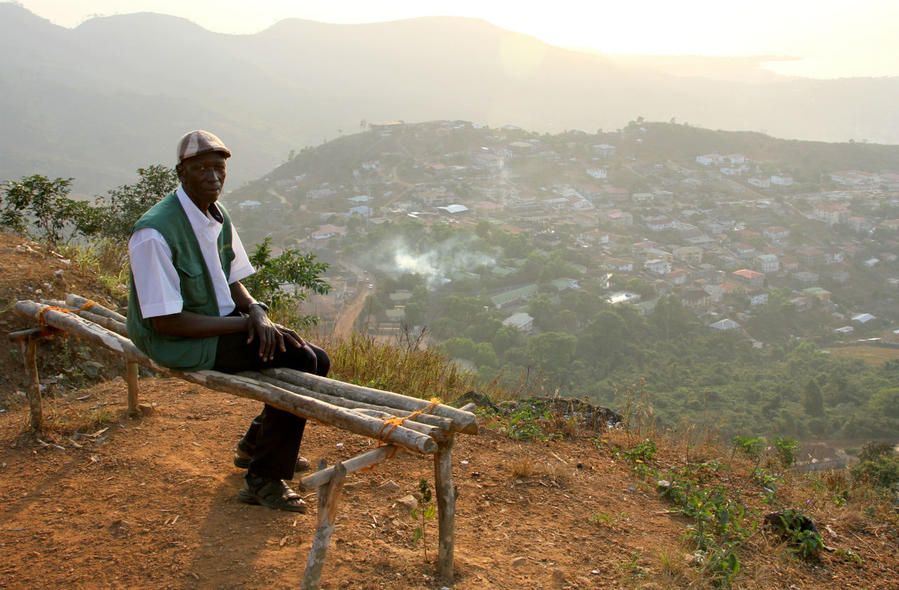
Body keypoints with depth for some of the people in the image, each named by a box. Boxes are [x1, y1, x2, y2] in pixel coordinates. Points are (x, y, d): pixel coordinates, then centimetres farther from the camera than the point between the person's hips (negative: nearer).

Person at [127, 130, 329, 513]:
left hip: (222, 322, 9)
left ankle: (256, 444, 26)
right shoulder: (155, 233, -23)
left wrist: (257, 312, -11)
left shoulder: (218, 216, 4)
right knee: (298, 363, -20)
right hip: (181, 344, -9)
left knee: (315, 359, 4)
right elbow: (165, 321, -24)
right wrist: (246, 324, -21)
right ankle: (262, 480, -7)